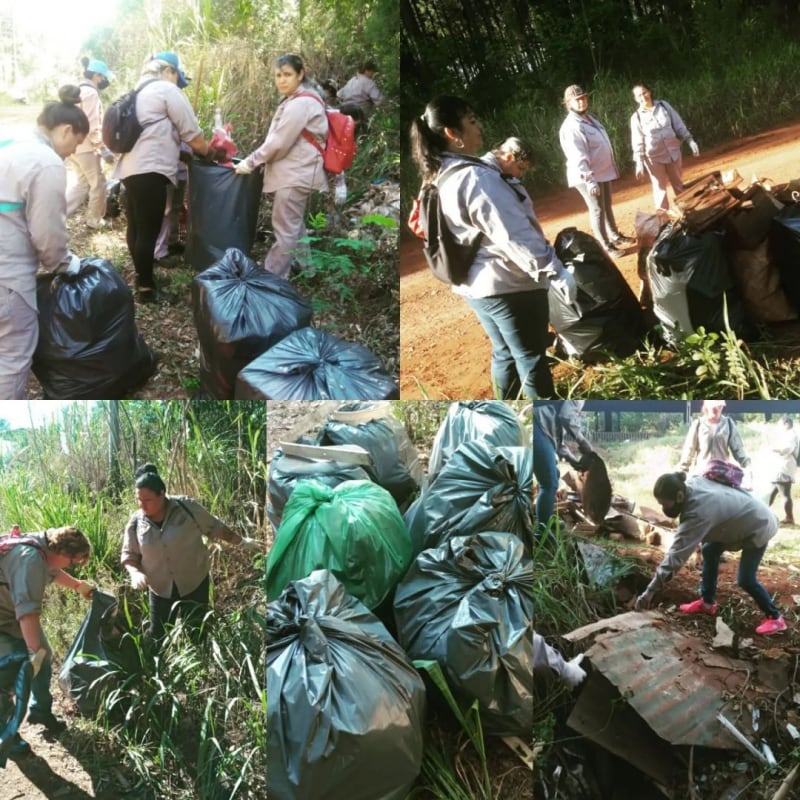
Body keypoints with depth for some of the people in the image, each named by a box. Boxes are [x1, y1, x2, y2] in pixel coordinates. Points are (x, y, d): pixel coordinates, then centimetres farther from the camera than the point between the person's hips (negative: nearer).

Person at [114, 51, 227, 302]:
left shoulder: (139, 92, 25)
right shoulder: (168, 90, -2)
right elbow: (191, 133, -3)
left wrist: (190, 153, 28)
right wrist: (211, 153, 12)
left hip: (130, 168, 10)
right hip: (149, 170, -10)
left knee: (136, 228, 16)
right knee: (148, 232, -4)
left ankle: (142, 278, 27)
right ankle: (146, 288, 2)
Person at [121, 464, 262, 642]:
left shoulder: (186, 507, -15)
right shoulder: (136, 522, -8)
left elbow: (214, 527, -3)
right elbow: (129, 555, 1)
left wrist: (241, 541, 3)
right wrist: (135, 572, -19)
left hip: (194, 583, -2)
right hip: (161, 589, 2)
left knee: (196, 634, 6)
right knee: (157, 637, 10)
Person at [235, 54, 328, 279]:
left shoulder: (300, 103, -17)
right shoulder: (297, 100, 17)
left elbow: (279, 143, -19)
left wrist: (250, 162, -10)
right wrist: (256, 160, 15)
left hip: (295, 175, -11)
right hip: (296, 173, 11)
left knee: (285, 229, -8)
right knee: (294, 225, 18)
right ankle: (302, 267, 27)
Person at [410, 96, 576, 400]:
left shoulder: (439, 177, 6)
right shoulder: (475, 177, -24)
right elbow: (514, 235, -26)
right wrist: (555, 272, -22)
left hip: (474, 283, 9)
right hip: (508, 283, -9)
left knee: (504, 353, 20)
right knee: (531, 358, 3)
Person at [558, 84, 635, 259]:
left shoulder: (590, 118, 9)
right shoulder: (571, 127, -22)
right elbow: (578, 157, -29)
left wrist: (611, 166, 21)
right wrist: (589, 180, -34)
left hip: (603, 172, 9)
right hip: (588, 177, -9)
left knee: (607, 206, 21)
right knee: (597, 210, -2)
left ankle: (615, 236, 36)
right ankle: (605, 246, 6)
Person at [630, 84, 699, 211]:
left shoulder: (663, 105, -1)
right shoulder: (636, 117, -7)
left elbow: (678, 124, 3)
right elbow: (638, 142, -7)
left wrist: (690, 141, -1)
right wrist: (639, 163, -11)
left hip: (673, 152, 3)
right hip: (654, 157, -3)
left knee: (678, 185, 15)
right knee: (660, 188, 5)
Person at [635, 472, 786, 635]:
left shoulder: (698, 512, -39)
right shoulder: (691, 486, -15)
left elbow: (677, 554, -41)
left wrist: (650, 590, -40)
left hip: (759, 526, -9)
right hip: (741, 517, 9)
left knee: (745, 579, -8)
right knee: (709, 551, 11)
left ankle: (774, 617, 11)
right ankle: (707, 602, 22)